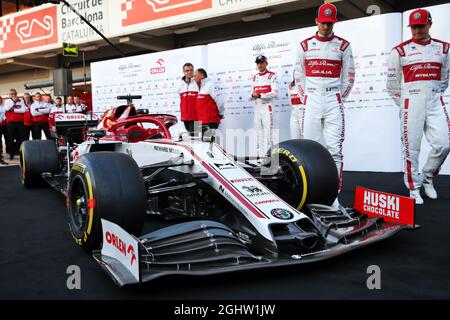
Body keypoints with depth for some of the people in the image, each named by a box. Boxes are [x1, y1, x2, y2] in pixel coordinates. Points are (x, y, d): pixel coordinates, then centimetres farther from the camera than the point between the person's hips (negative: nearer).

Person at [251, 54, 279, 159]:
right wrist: (253, 95, -4)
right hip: (257, 106, 7)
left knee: (268, 130, -12)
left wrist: (259, 95, -17)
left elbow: (274, 93, -11)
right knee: (258, 131, 7)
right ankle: (260, 155, 12)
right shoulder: (255, 77, 18)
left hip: (267, 106, -6)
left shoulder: (272, 76, -2)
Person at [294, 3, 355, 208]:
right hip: (311, 100, 2)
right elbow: (299, 75, 14)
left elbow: (349, 77, 9)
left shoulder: (343, 46, 7)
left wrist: (339, 99, 4)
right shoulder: (305, 45, 11)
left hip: (333, 100, -1)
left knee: (334, 148, -7)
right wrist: (304, 99, 8)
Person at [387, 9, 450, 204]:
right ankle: (414, 189, 9)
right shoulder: (400, 50, 2)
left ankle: (427, 178, 18)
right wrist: (403, 106, 6)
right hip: (411, 102, -3)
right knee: (411, 148, -3)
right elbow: (392, 82, 5)